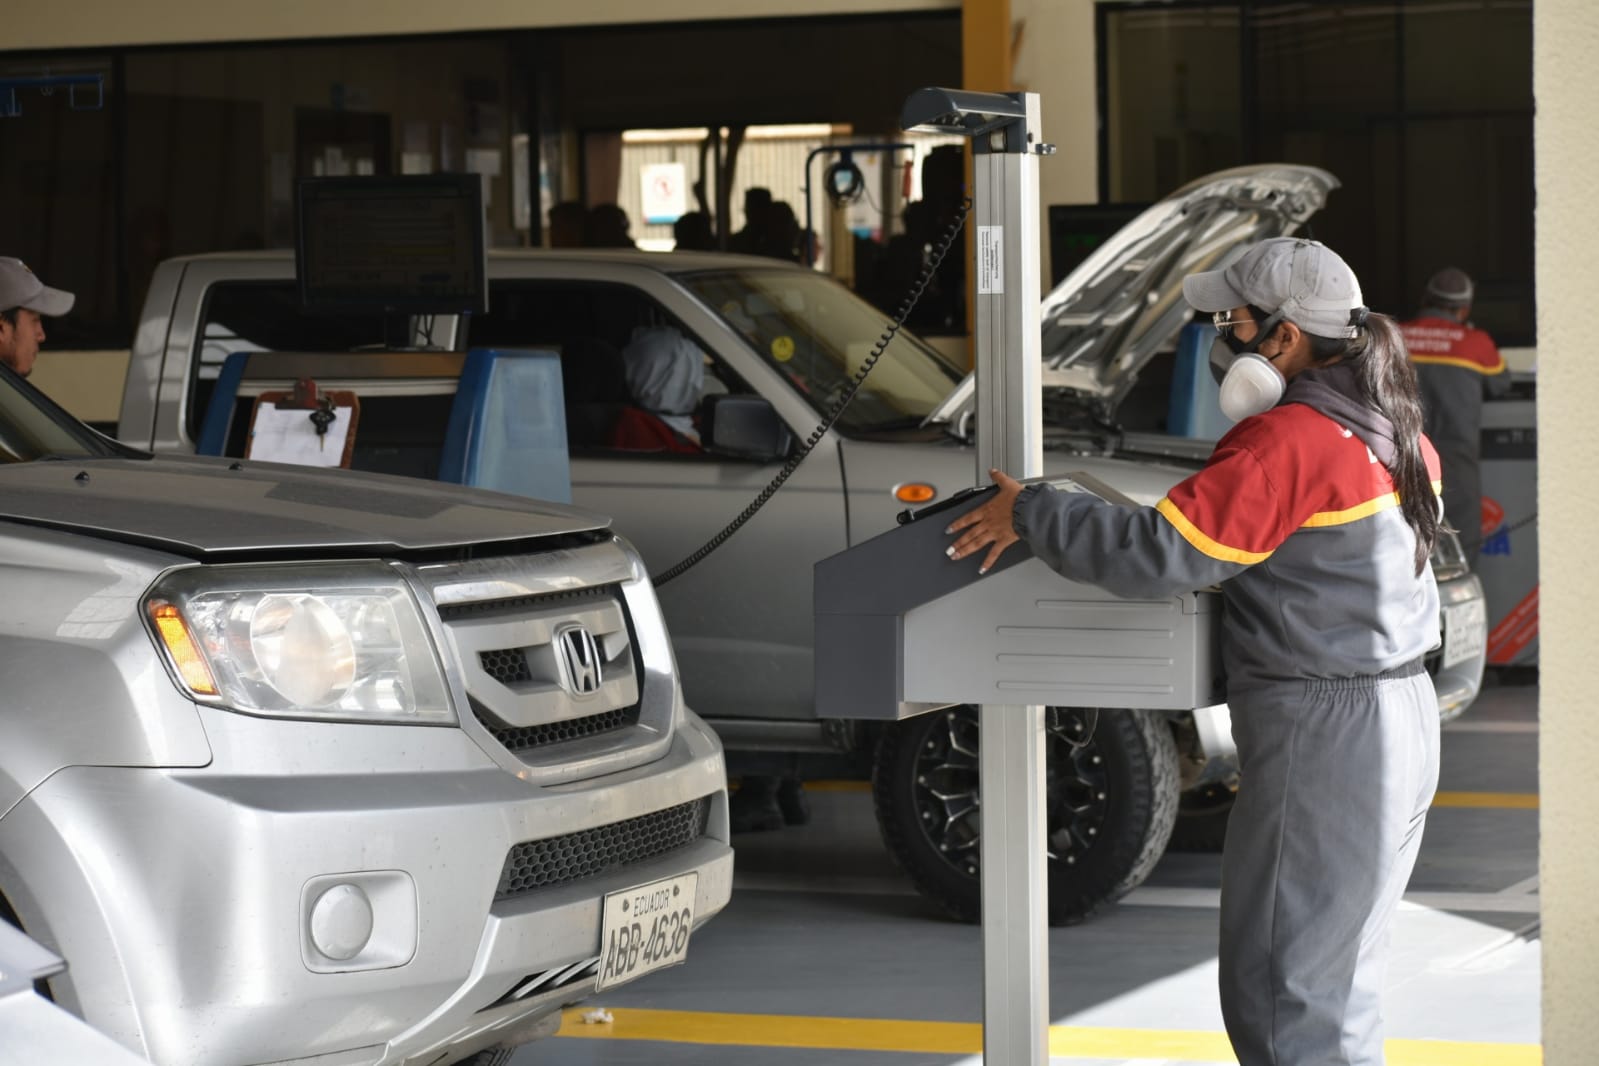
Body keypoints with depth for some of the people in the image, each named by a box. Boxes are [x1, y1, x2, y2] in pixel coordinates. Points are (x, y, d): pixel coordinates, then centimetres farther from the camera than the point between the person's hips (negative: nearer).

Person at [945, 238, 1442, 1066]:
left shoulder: (1288, 440, -19)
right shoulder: (1393, 431, 10)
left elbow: (1159, 553, -25)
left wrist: (1030, 514, -13)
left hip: (1322, 740, -10)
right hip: (1401, 717, 10)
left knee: (1278, 992, -4)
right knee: (1338, 981, 19)